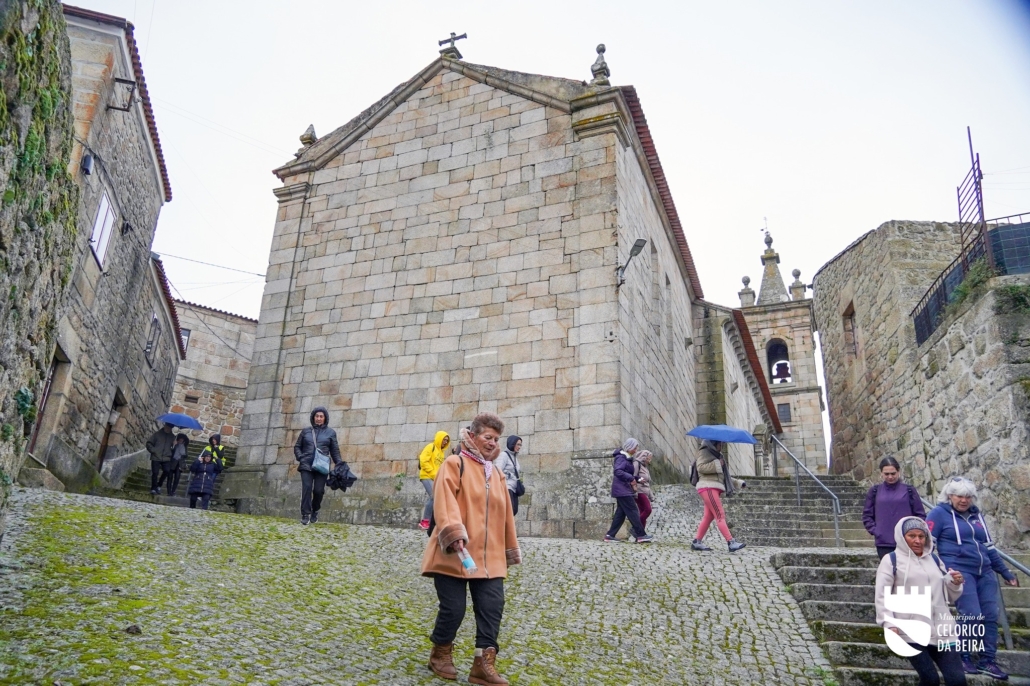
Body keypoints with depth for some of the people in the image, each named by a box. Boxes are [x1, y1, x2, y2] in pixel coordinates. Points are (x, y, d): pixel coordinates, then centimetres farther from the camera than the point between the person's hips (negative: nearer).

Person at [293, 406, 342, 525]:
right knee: (306, 488, -11)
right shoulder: (306, 432, 13)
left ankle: (315, 511, 22)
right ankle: (305, 514, -6)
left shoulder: (330, 433, 10)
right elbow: (297, 447, 17)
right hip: (306, 466, 1)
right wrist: (300, 457, -1)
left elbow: (335, 451, 9)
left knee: (318, 490, -3)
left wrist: (339, 465, -1)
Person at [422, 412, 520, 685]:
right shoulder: (455, 464, -3)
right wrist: (454, 534, -30)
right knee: (453, 609, 0)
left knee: (492, 608, -2)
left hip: (489, 558, 6)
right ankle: (440, 654, 24)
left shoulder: (496, 473, 16)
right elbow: (445, 501, -17)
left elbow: (504, 514, 21)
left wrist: (510, 550, 23)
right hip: (454, 555, -5)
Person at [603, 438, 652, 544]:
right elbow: (617, 471, -27)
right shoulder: (621, 458, -14)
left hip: (623, 490, 10)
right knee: (633, 511, -8)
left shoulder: (627, 458, 17)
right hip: (622, 489, -10)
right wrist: (631, 478, -27)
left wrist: (636, 479, 11)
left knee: (621, 513, 10)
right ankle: (641, 535, -6)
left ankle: (610, 535, 12)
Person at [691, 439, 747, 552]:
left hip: (715, 490, 9)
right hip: (708, 488, -9)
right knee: (720, 516, -16)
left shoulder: (717, 456, 28)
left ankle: (697, 542, 10)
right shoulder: (705, 453, 0)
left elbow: (724, 477, 29)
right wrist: (717, 464, -16)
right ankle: (731, 543, -23)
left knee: (708, 517, 6)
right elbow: (701, 467, -18)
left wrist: (739, 483, 19)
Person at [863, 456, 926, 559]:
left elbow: (920, 515, 6)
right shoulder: (875, 491, 4)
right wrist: (875, 531, -2)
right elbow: (867, 516, 9)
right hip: (883, 544, 1)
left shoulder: (909, 490, 2)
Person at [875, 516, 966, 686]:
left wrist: (955, 584, 2)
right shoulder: (891, 559, 3)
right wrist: (889, 624, -14)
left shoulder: (934, 559, 19)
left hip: (942, 629, 5)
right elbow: (882, 596, -3)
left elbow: (949, 596, 23)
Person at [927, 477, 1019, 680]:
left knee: (990, 616, 1)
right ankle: (963, 657, 4)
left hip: (985, 572, 6)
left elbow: (989, 547, 23)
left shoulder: (976, 515, 16)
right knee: (972, 616, -13)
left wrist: (1006, 572, 23)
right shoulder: (939, 513, -2)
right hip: (959, 571, -6)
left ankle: (987, 661, 11)